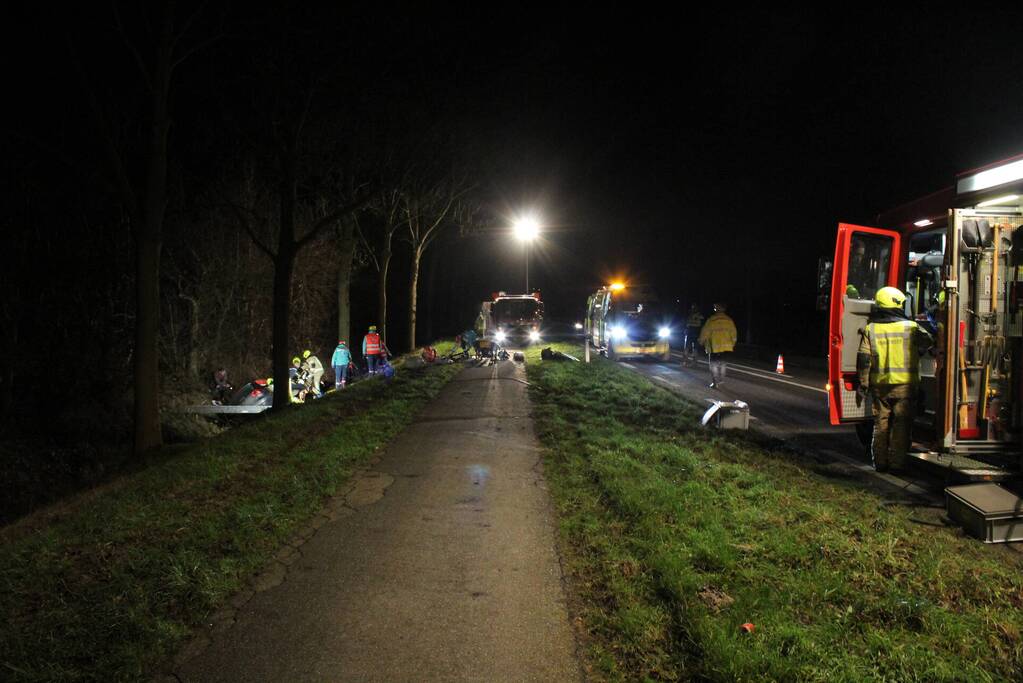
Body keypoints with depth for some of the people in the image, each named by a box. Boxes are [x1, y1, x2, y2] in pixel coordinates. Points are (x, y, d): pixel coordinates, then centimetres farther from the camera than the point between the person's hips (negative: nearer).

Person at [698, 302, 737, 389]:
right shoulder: (729, 320, 3)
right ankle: (721, 380, 23)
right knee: (723, 364, 17)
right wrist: (732, 344, 22)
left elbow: (705, 333, -4)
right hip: (726, 347, 4)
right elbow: (734, 334, 7)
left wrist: (701, 342, 14)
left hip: (714, 347, -3)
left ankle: (715, 383, 2)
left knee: (714, 365, 4)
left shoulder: (711, 320, -9)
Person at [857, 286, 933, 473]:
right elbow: (926, 342, 11)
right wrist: (920, 328, 30)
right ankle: (897, 463, 5)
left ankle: (880, 462, 16)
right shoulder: (910, 327, -6)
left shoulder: (870, 329, -1)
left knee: (881, 423, 12)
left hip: (880, 385, 2)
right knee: (901, 424, 5)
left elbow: (863, 359, -3)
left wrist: (863, 384, 3)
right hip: (905, 384, -2)